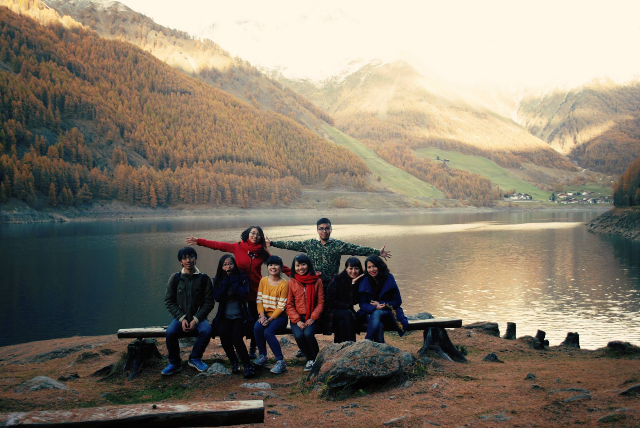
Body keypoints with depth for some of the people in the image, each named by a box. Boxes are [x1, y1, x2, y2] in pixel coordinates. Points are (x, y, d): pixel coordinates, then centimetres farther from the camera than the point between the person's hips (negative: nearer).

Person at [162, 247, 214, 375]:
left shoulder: (204, 278, 0)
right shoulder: (175, 278, 3)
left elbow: (209, 302, -1)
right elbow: (169, 301, 2)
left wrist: (196, 319, -14)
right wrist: (182, 318, -11)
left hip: (198, 317, 0)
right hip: (180, 317, 0)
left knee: (207, 330, -30)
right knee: (170, 332, -29)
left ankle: (195, 359, -5)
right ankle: (174, 363, -7)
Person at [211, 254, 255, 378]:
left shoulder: (242, 278, 3)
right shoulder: (218, 280, 9)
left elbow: (243, 294, -14)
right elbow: (217, 297, -6)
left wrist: (233, 280, -10)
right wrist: (225, 281, -9)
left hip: (240, 317, -2)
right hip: (224, 317, 2)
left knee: (235, 336, -29)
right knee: (223, 333, -28)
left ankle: (247, 365, -23)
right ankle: (234, 362, -10)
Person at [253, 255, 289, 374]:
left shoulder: (284, 284, -8)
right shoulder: (263, 281, 7)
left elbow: (281, 306, -12)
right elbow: (259, 299, 2)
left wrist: (270, 319, -20)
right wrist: (262, 315, -13)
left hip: (279, 316, -4)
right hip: (265, 314, 4)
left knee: (268, 332, -30)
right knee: (257, 328, -27)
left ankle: (280, 361, -19)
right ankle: (262, 356, -8)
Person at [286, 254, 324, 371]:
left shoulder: (317, 281, 3)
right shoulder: (292, 282, 4)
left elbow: (321, 302, 2)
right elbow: (289, 305, 3)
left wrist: (312, 318, -12)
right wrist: (297, 321, -10)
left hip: (312, 318, -1)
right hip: (297, 318, 1)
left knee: (308, 334, -29)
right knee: (299, 335, -26)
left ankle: (317, 359, -4)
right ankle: (309, 359, 0)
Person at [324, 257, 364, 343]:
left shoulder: (360, 281, 2)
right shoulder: (337, 279, -8)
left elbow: (355, 301, -9)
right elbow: (330, 302, -9)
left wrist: (354, 284, -16)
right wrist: (347, 306, -12)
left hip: (347, 312, 3)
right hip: (332, 312, -3)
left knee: (342, 322, -32)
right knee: (347, 314, -33)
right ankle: (351, 343, -32)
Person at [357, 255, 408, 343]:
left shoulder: (389, 279, -3)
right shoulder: (364, 282, -1)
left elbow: (398, 301, -1)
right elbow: (362, 304, -2)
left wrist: (381, 304, -14)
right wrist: (375, 307, -24)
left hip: (388, 312, -1)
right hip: (370, 313, 1)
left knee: (377, 313, -36)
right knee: (379, 326, -35)